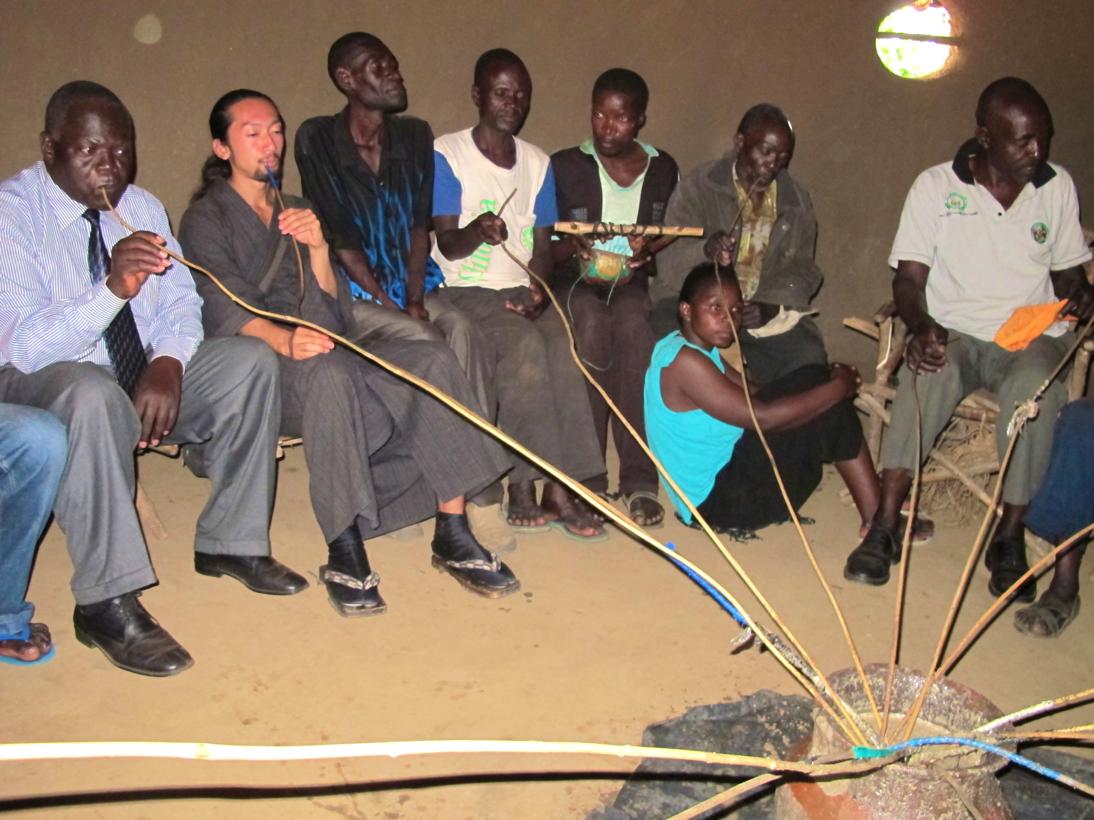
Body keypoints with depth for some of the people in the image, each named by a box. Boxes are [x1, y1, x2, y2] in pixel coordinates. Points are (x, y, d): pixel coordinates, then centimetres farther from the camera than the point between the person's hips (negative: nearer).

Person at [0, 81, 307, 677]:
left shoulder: (140, 207, 5)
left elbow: (181, 305, 2)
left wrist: (167, 364, -21)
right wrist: (113, 288, -40)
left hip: (143, 378, 6)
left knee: (250, 360, -11)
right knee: (93, 393, -39)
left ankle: (230, 542, -2)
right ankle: (106, 603, -30)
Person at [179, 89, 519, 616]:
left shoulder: (297, 213, 25)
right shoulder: (205, 220, 8)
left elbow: (336, 314, 13)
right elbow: (228, 307, -13)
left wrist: (318, 248, -6)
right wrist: (285, 339, -34)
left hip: (326, 358, 5)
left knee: (433, 359, -21)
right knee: (330, 370, -39)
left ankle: (452, 535, -24)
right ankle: (344, 555, -35)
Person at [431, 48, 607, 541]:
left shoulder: (538, 163, 15)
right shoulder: (446, 154, -1)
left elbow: (542, 245, 11)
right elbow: (447, 245, -8)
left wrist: (538, 287, -10)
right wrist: (477, 231, -31)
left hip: (522, 292, 4)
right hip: (465, 292, -4)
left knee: (564, 342, -27)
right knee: (525, 344, -32)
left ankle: (562, 485, -27)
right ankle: (533, 485, -26)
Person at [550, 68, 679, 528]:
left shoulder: (663, 171, 10)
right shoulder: (564, 167, 3)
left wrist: (649, 249, -10)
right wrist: (573, 248, -18)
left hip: (633, 284, 1)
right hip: (576, 282, -1)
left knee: (634, 324, -34)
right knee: (590, 327, -35)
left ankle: (639, 478, -33)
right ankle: (586, 478, -31)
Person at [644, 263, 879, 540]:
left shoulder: (702, 350, 9)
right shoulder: (684, 360, -23)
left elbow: (757, 396, 9)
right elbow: (762, 417, -25)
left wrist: (828, 381, -5)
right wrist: (839, 386, -15)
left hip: (728, 467, 10)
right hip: (715, 499, -10)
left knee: (813, 382, 4)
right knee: (831, 412, -12)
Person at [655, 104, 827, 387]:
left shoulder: (797, 201, 9)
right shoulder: (697, 187, -4)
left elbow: (801, 269, 7)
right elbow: (668, 264, -11)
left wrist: (769, 306, -15)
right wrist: (705, 250, -35)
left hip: (770, 310, 3)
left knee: (809, 357, -25)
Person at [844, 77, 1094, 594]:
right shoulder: (936, 185, 1)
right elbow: (908, 278, -4)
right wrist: (921, 328, -25)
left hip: (1031, 337, 1)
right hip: (952, 333, -1)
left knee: (1035, 385, -34)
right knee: (926, 371, -36)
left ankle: (1010, 536, -22)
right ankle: (884, 525, -33)